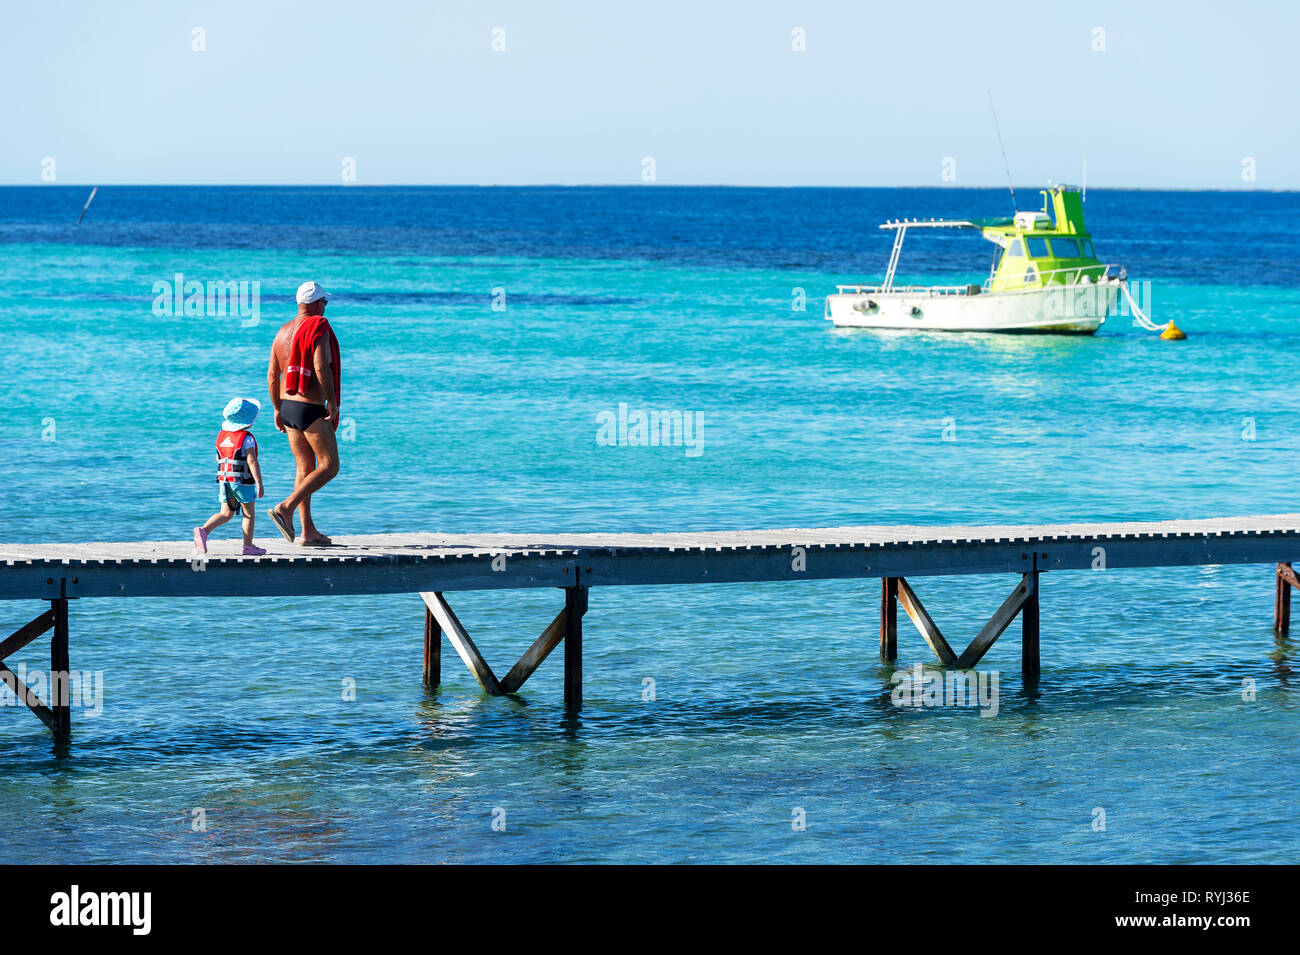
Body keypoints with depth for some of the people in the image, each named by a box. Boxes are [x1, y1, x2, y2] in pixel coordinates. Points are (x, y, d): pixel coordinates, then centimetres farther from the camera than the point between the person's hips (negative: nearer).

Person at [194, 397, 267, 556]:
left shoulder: (221, 435, 8)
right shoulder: (247, 438, -13)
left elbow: (218, 458, 17)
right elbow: (252, 461, -19)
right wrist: (259, 483, -17)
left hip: (224, 479, 6)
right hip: (243, 480, -6)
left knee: (226, 513, 9)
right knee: (249, 513, 9)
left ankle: (204, 530, -12)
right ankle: (248, 546, 13)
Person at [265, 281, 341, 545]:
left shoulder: (283, 332, 11)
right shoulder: (319, 329, -12)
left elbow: (272, 374, 13)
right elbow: (321, 367, -24)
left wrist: (278, 409, 19)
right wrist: (332, 401, -16)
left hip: (289, 405, 8)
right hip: (312, 409, -8)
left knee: (305, 468, 13)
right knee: (329, 467, -1)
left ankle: (309, 531, 12)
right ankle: (285, 508, -15)